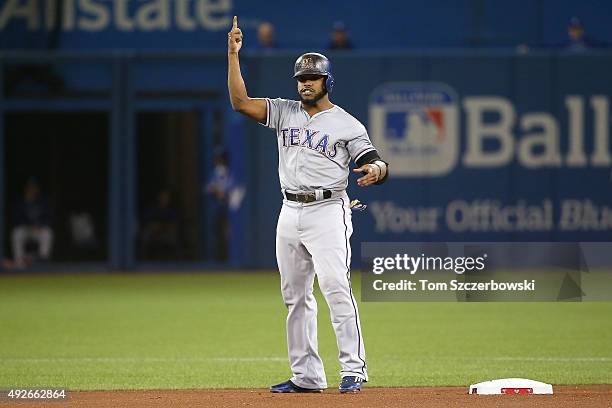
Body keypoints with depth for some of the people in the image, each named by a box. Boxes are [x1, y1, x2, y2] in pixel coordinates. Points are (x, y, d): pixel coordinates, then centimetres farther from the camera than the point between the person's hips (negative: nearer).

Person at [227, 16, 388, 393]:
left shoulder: (347, 124, -1)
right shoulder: (285, 112, 12)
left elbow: (376, 164, -7)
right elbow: (240, 101, 3)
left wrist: (376, 170, -32)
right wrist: (233, 54, -4)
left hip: (328, 211, -6)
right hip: (291, 213, 6)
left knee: (336, 288, -17)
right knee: (295, 296, 7)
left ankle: (354, 369, -16)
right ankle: (307, 376, 12)